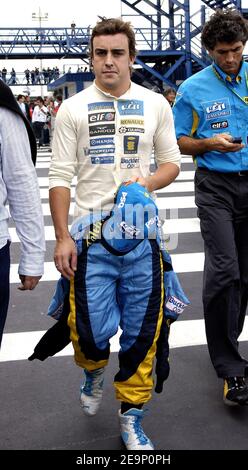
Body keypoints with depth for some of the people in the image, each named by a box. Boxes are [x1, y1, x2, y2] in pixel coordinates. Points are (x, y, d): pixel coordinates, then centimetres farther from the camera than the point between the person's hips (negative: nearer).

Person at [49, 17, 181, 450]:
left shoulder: (155, 104, 6)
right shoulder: (72, 109, 1)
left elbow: (171, 161, 12)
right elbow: (60, 177, -1)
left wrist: (148, 182, -10)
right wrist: (62, 239, -7)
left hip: (142, 235, 2)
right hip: (92, 238, -1)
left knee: (142, 332, 6)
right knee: (93, 329, -4)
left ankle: (131, 419, 25)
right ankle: (94, 369, 35)